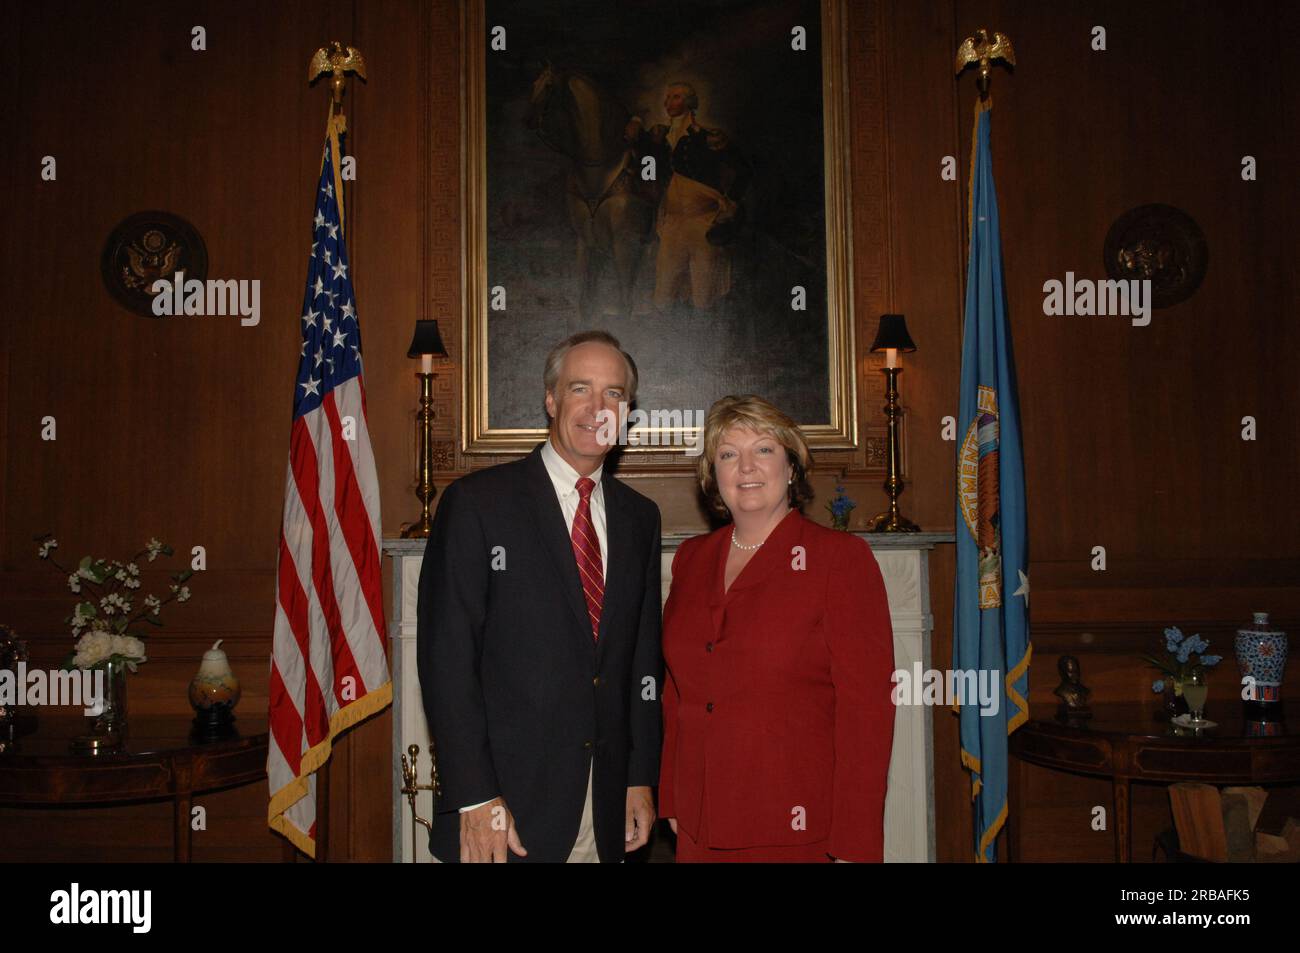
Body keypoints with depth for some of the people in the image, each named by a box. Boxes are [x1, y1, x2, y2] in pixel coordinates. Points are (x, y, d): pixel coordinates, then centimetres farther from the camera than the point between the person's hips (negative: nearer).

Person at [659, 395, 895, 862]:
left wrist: (853, 845, -15)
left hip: (801, 832, -4)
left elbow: (866, 704, -12)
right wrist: (671, 800, 9)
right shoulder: (691, 559, 7)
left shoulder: (841, 557, -9)